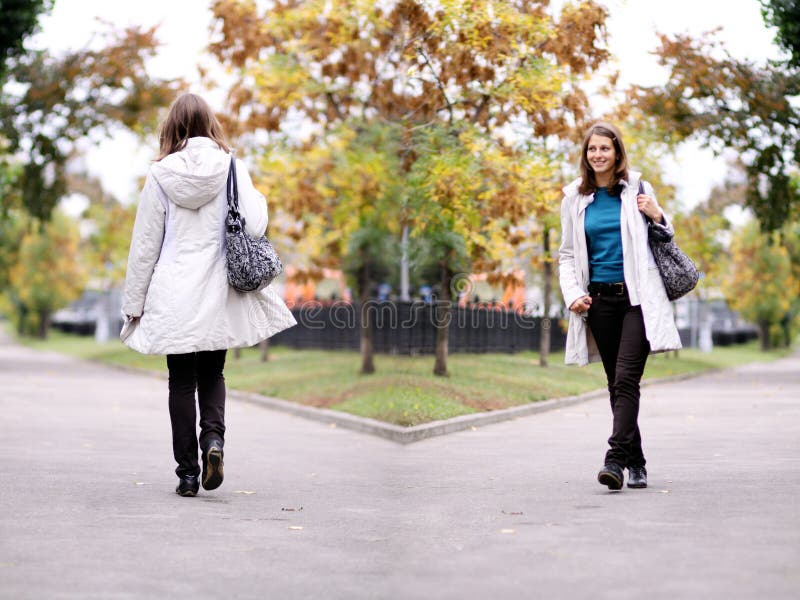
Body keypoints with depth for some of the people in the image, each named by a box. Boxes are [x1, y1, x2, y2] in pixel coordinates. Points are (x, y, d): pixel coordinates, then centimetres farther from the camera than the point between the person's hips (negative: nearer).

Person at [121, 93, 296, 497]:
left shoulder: (161, 175, -3)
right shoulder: (230, 167, -2)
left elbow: (144, 244, 0)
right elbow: (254, 226, -8)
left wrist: (134, 303, 6)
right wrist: (259, 199, 13)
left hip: (173, 296, -1)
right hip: (218, 296, 1)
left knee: (182, 380, 8)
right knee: (212, 374, 17)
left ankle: (187, 472, 7)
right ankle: (213, 437, -9)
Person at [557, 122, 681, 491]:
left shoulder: (637, 189, 4)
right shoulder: (575, 198, 9)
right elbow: (567, 254, 15)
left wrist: (656, 217, -6)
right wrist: (573, 294, 0)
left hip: (637, 296, -3)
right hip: (600, 299, 3)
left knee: (626, 378, -15)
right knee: (616, 384, 7)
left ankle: (615, 460, -19)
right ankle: (636, 462, 17)